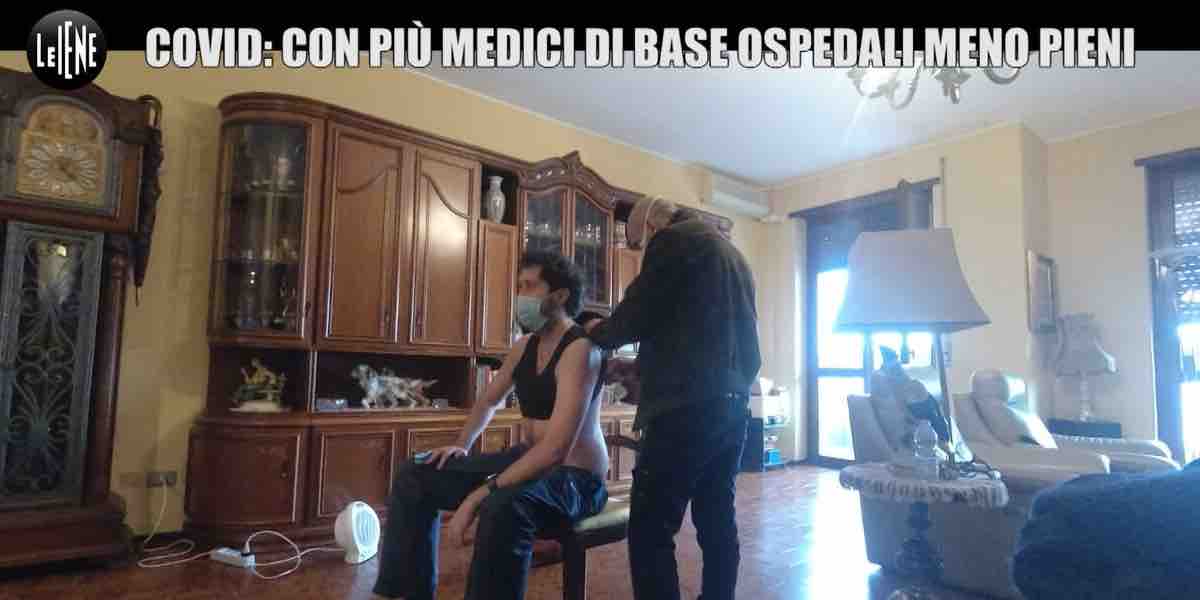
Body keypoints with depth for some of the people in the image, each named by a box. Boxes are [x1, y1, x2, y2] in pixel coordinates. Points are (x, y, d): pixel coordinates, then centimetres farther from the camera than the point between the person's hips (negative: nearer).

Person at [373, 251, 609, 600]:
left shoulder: (579, 349, -22)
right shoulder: (524, 346, 7)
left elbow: (557, 448, -31)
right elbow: (489, 402, 24)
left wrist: (478, 495, -31)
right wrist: (462, 446, 6)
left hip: (576, 477, -9)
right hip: (528, 459, 9)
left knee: (502, 507, -42)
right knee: (416, 477, 5)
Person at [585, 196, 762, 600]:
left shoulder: (673, 239, -4)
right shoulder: (730, 251, 23)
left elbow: (638, 314, -8)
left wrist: (599, 333, 13)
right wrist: (639, 368, 26)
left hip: (689, 407, -9)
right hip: (732, 404, 10)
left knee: (650, 530, -4)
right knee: (717, 521, 15)